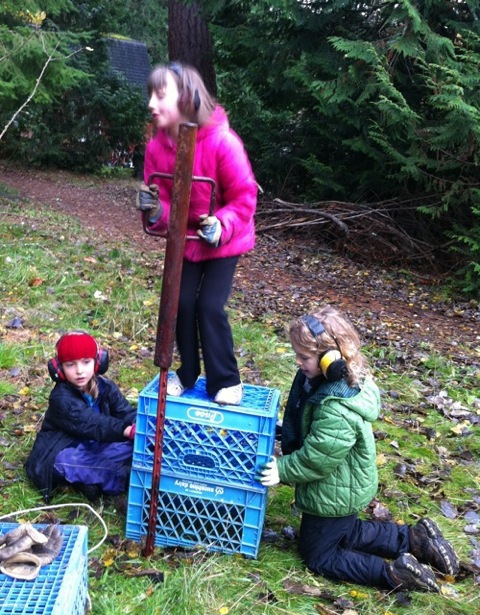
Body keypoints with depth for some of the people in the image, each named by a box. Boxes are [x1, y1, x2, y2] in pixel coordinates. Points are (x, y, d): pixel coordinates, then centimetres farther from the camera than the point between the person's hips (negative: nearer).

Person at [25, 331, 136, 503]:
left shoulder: (105, 387, -4)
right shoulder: (61, 398, -23)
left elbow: (125, 412, -14)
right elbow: (92, 424, -36)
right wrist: (128, 430, -50)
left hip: (91, 448, 5)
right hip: (62, 453, -5)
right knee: (64, 463, -40)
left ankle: (86, 478, -26)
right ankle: (128, 479, -38)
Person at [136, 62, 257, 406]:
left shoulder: (222, 141, -26)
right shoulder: (157, 146, -11)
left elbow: (244, 197, -20)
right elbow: (164, 200, -5)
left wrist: (220, 227, -35)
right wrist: (155, 211, -28)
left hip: (225, 240, -4)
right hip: (184, 239, 5)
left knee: (210, 306, -10)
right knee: (182, 304, 3)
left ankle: (226, 381, 10)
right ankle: (188, 373, 25)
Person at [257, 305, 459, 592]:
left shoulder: (336, 409, -37)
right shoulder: (317, 379, -8)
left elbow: (317, 458, -30)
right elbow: (302, 427, 10)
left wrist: (283, 470, -20)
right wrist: (281, 433, 6)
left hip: (335, 495, -10)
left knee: (319, 556, 10)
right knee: (343, 532, 30)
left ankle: (394, 574, 3)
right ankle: (413, 538, 25)